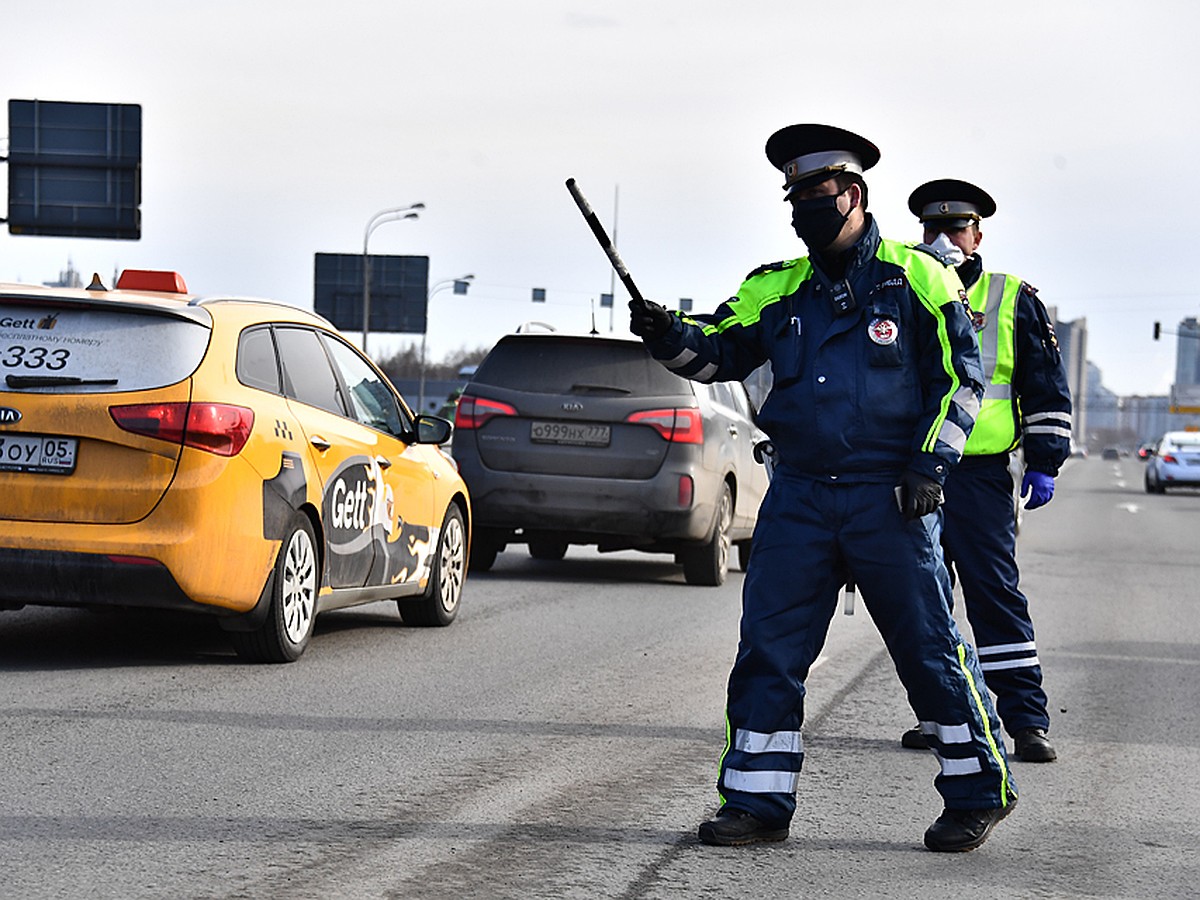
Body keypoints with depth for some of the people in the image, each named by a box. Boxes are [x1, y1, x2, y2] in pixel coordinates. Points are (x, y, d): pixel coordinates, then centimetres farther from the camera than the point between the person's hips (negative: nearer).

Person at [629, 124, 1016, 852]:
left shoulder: (914, 278, 0)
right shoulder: (778, 289, 12)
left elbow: (960, 376, -1)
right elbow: (719, 354, 7)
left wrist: (930, 462, -9)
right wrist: (669, 337, -14)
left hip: (890, 499, -4)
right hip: (800, 498, 4)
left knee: (930, 647, 1)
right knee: (768, 649, 1)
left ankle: (981, 790, 15)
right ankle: (758, 801, 8)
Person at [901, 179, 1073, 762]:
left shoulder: (1013, 301, 7)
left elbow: (1048, 388, 7)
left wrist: (1044, 464, -1)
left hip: (978, 475, -4)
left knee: (995, 592, -8)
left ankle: (1027, 719, -7)